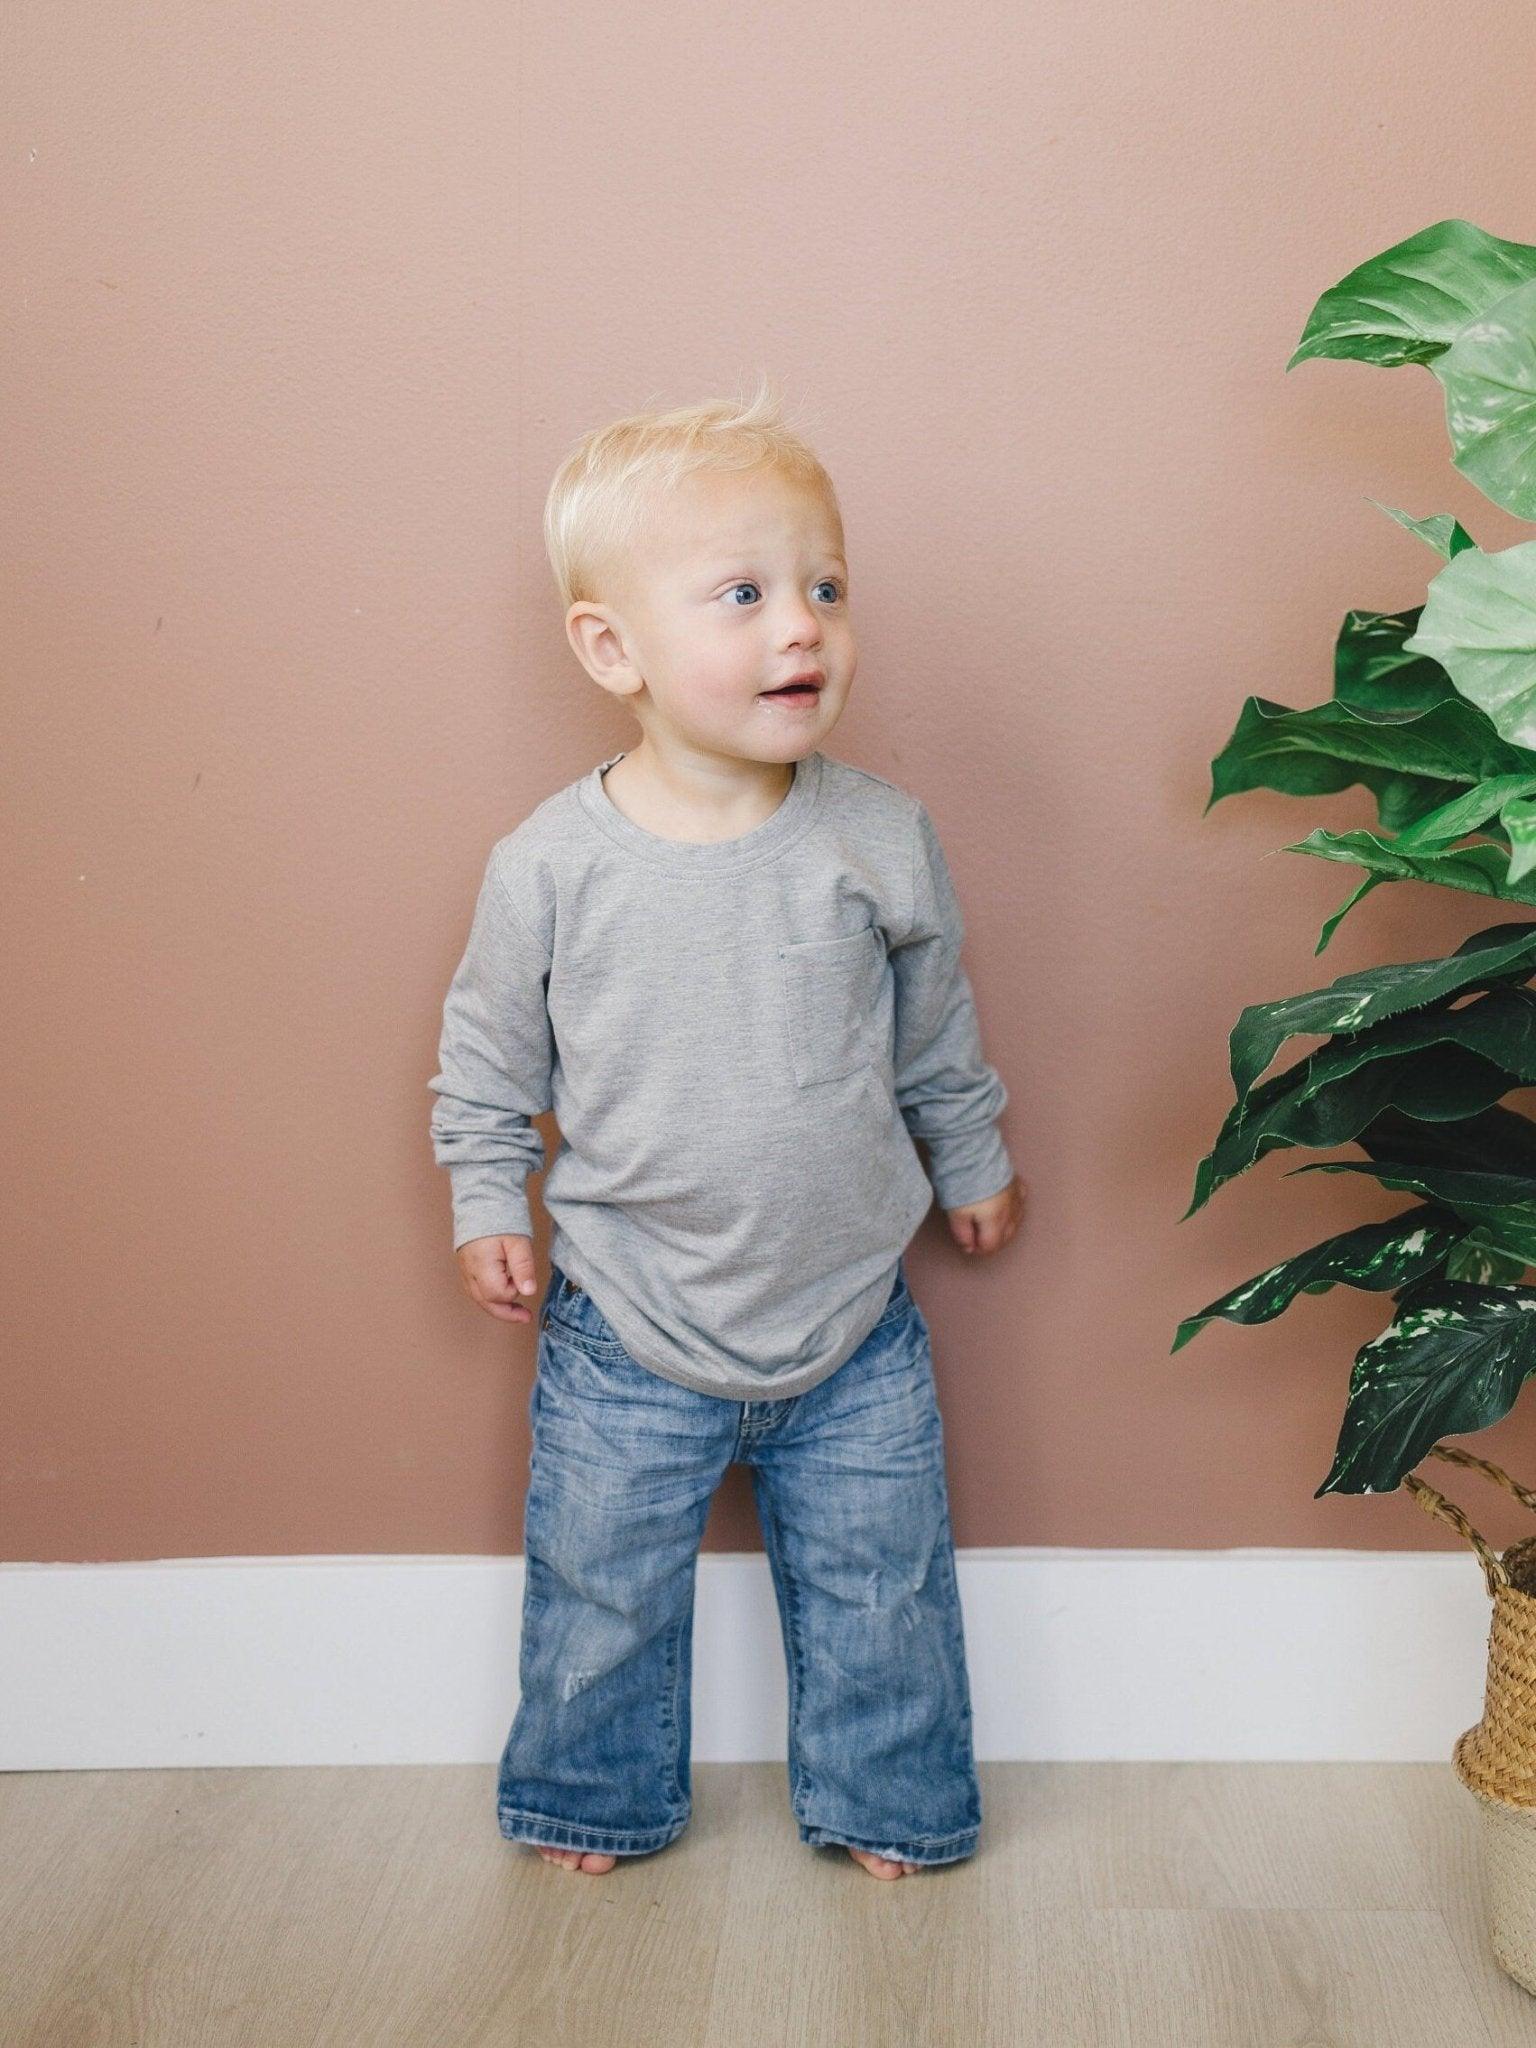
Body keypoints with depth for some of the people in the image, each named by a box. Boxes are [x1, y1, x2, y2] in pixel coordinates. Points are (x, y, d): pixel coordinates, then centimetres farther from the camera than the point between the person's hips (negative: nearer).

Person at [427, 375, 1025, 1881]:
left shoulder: (881, 838, -10)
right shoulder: (551, 864, -15)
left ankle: (885, 1799, 40)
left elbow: (937, 1027, 6)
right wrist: (488, 1207, 2)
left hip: (853, 1329, 1)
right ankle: (597, 1792, 42)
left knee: (881, 1590, 15)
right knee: (603, 1590, 16)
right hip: (630, 1337, -1)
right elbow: (486, 1054, 1)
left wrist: (974, 1160, 17)